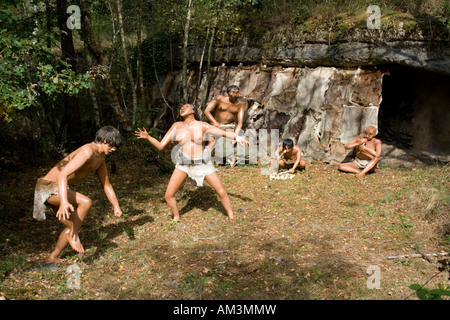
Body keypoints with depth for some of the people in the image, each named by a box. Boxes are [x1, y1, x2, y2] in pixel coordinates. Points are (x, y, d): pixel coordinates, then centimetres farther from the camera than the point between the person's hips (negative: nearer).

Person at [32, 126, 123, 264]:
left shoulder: (100, 157, 7)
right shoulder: (87, 152, -25)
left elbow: (106, 184, 17)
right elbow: (63, 175, -36)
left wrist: (116, 206, 11)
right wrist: (64, 202, -49)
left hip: (58, 190, 10)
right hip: (49, 186, -10)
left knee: (73, 226, 11)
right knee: (86, 202, -28)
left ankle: (52, 258, 24)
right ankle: (73, 235, -11)